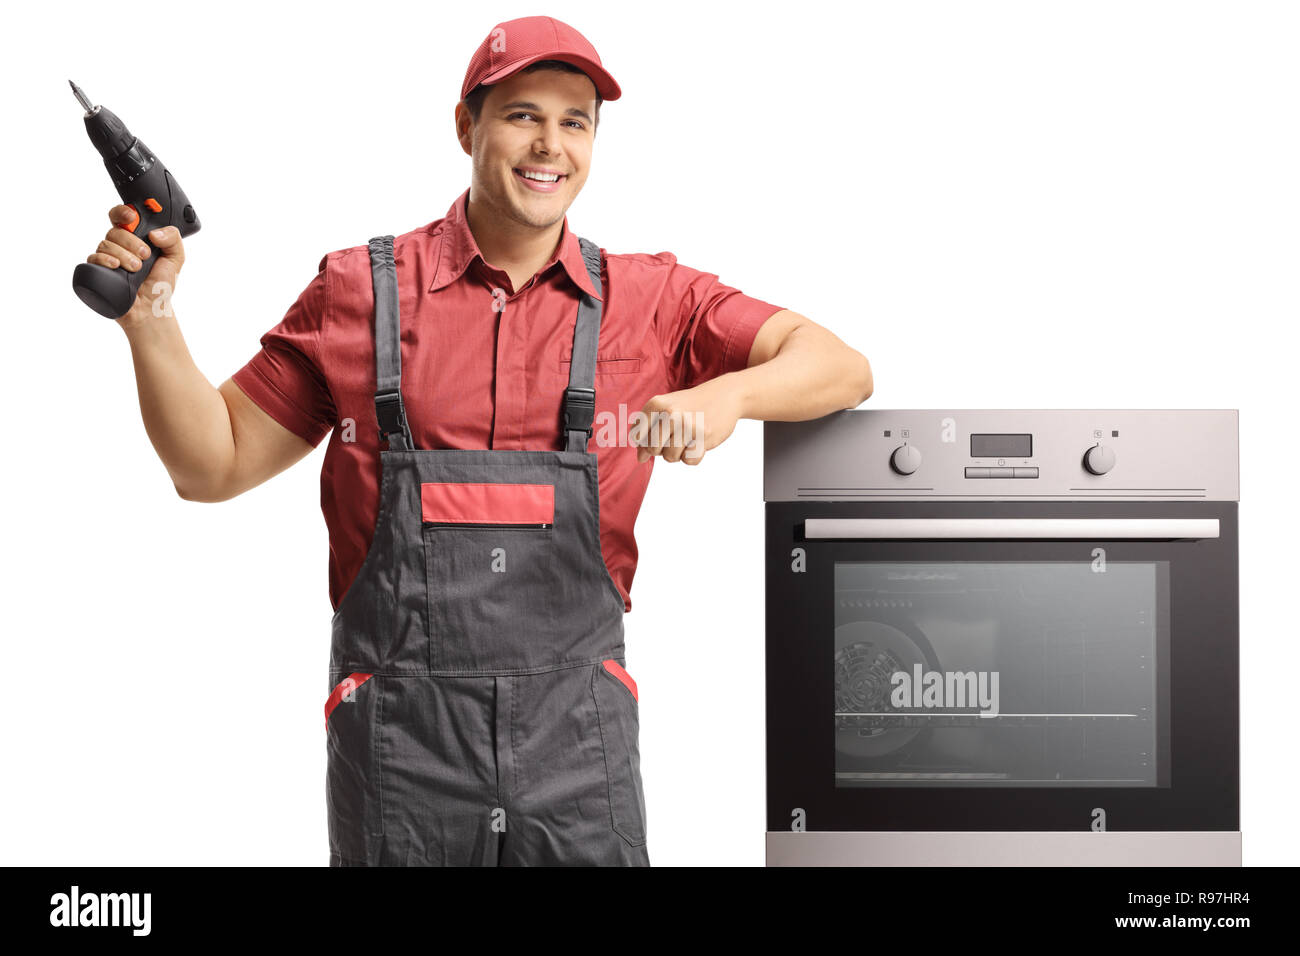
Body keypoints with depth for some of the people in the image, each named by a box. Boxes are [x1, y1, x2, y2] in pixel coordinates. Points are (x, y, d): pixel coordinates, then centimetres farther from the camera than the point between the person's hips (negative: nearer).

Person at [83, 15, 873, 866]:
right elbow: (214, 465, 9)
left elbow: (843, 370, -2)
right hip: (400, 731, 0)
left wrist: (728, 394, -21)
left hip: (576, 732, 1)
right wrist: (151, 316, -4)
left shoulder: (652, 300, 5)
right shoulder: (358, 292, 5)